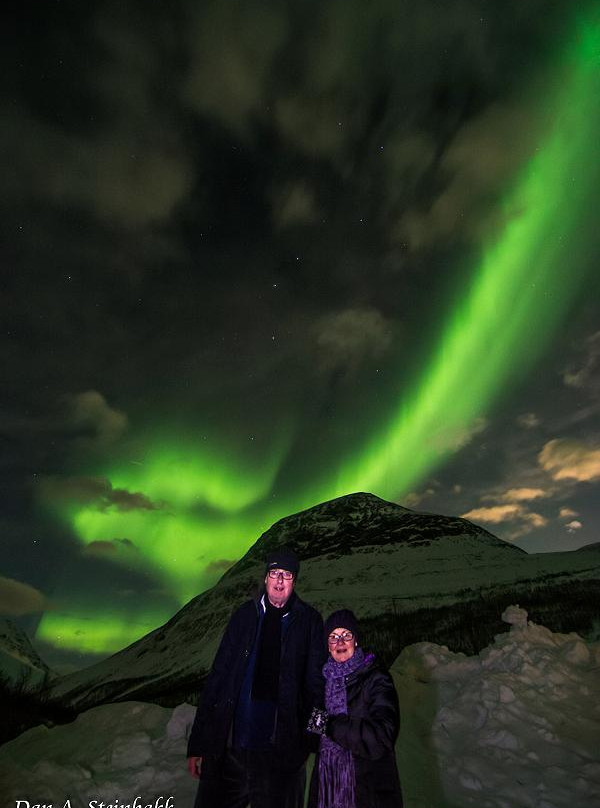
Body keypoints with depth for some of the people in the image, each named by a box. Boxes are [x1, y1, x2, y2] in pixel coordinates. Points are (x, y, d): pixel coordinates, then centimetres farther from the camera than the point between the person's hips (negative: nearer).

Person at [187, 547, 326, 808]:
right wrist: (198, 744, 1)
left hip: (280, 755, -1)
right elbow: (218, 675, 2)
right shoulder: (245, 615, 2)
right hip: (229, 749, 1)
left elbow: (315, 681, 2)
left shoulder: (309, 620, -1)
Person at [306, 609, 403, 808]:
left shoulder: (376, 678, -14)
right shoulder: (325, 678, 3)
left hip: (367, 785, -4)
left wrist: (329, 724, -23)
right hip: (328, 779, 4)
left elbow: (382, 736, -24)